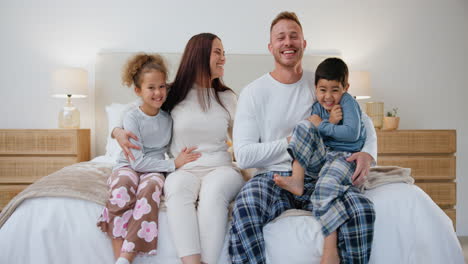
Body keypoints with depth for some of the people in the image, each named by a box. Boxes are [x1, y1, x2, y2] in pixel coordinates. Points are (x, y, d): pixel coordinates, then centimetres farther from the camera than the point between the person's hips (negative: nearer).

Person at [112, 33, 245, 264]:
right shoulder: (174, 94, 8)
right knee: (177, 187, -37)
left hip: (220, 168, 1)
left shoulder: (228, 98, 13)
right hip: (183, 170, 0)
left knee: (213, 190, -36)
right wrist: (118, 131, -7)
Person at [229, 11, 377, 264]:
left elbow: (363, 121, 19)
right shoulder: (253, 92, 1)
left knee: (362, 209, -27)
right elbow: (243, 156, -8)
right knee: (244, 209, -35)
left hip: (317, 178, 3)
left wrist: (367, 153, -3)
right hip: (272, 177, -2)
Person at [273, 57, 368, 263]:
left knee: (326, 185, -34)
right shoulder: (317, 107, 13)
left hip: (345, 155, -6)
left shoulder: (348, 102, -4)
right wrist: (331, 121, -12)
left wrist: (322, 125, -13)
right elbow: (312, 130, 4)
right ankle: (297, 181, -23)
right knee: (304, 126, -15)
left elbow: (352, 133, -17)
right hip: (321, 156, 6)